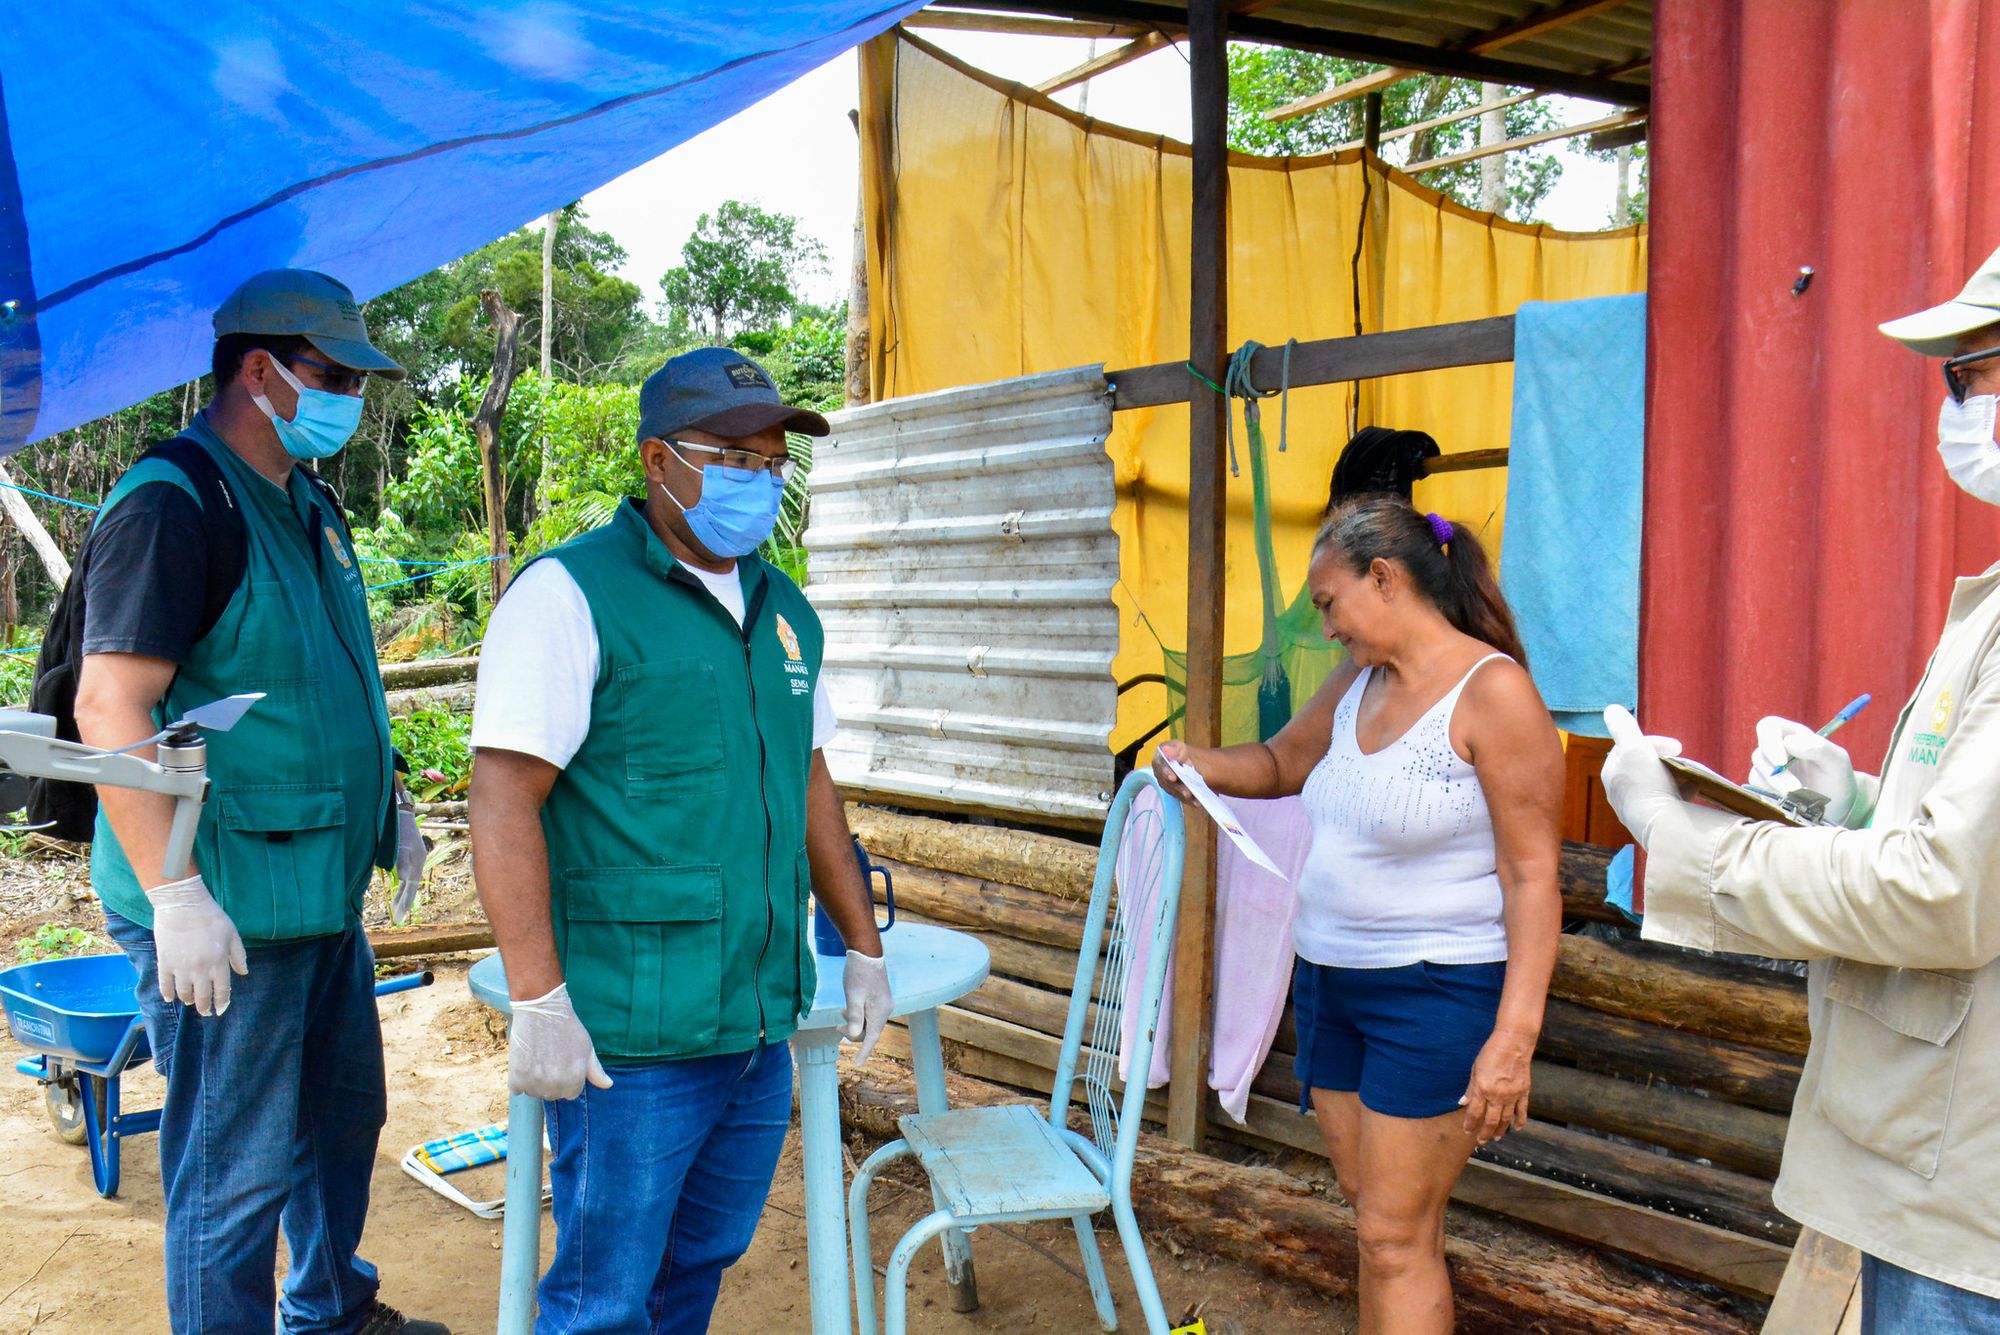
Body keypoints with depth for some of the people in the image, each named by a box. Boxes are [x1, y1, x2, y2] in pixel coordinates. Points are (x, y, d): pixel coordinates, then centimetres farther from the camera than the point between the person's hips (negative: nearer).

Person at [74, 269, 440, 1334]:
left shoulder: (307, 505, 13)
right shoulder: (171, 506, -16)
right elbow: (110, 708, -22)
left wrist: (390, 810, 21)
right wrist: (176, 895, -25)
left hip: (321, 893, 10)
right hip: (225, 909, -9)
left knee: (344, 1116, 22)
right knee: (236, 1173, 2)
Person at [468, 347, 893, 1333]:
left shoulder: (785, 611, 12)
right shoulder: (572, 595, -11)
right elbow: (505, 802, -17)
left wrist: (863, 947, 20)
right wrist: (538, 1004, -20)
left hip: (762, 1029, 7)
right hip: (631, 1042, -7)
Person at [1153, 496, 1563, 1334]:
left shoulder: (1492, 690, -15)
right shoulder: (1357, 684, 7)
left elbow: (1534, 875, -18)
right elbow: (1281, 762, 26)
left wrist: (1514, 1035, -23)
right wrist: (1200, 765, 4)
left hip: (1437, 991, -7)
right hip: (1329, 980, 7)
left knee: (1396, 1233, -1)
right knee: (1372, 1208, 16)